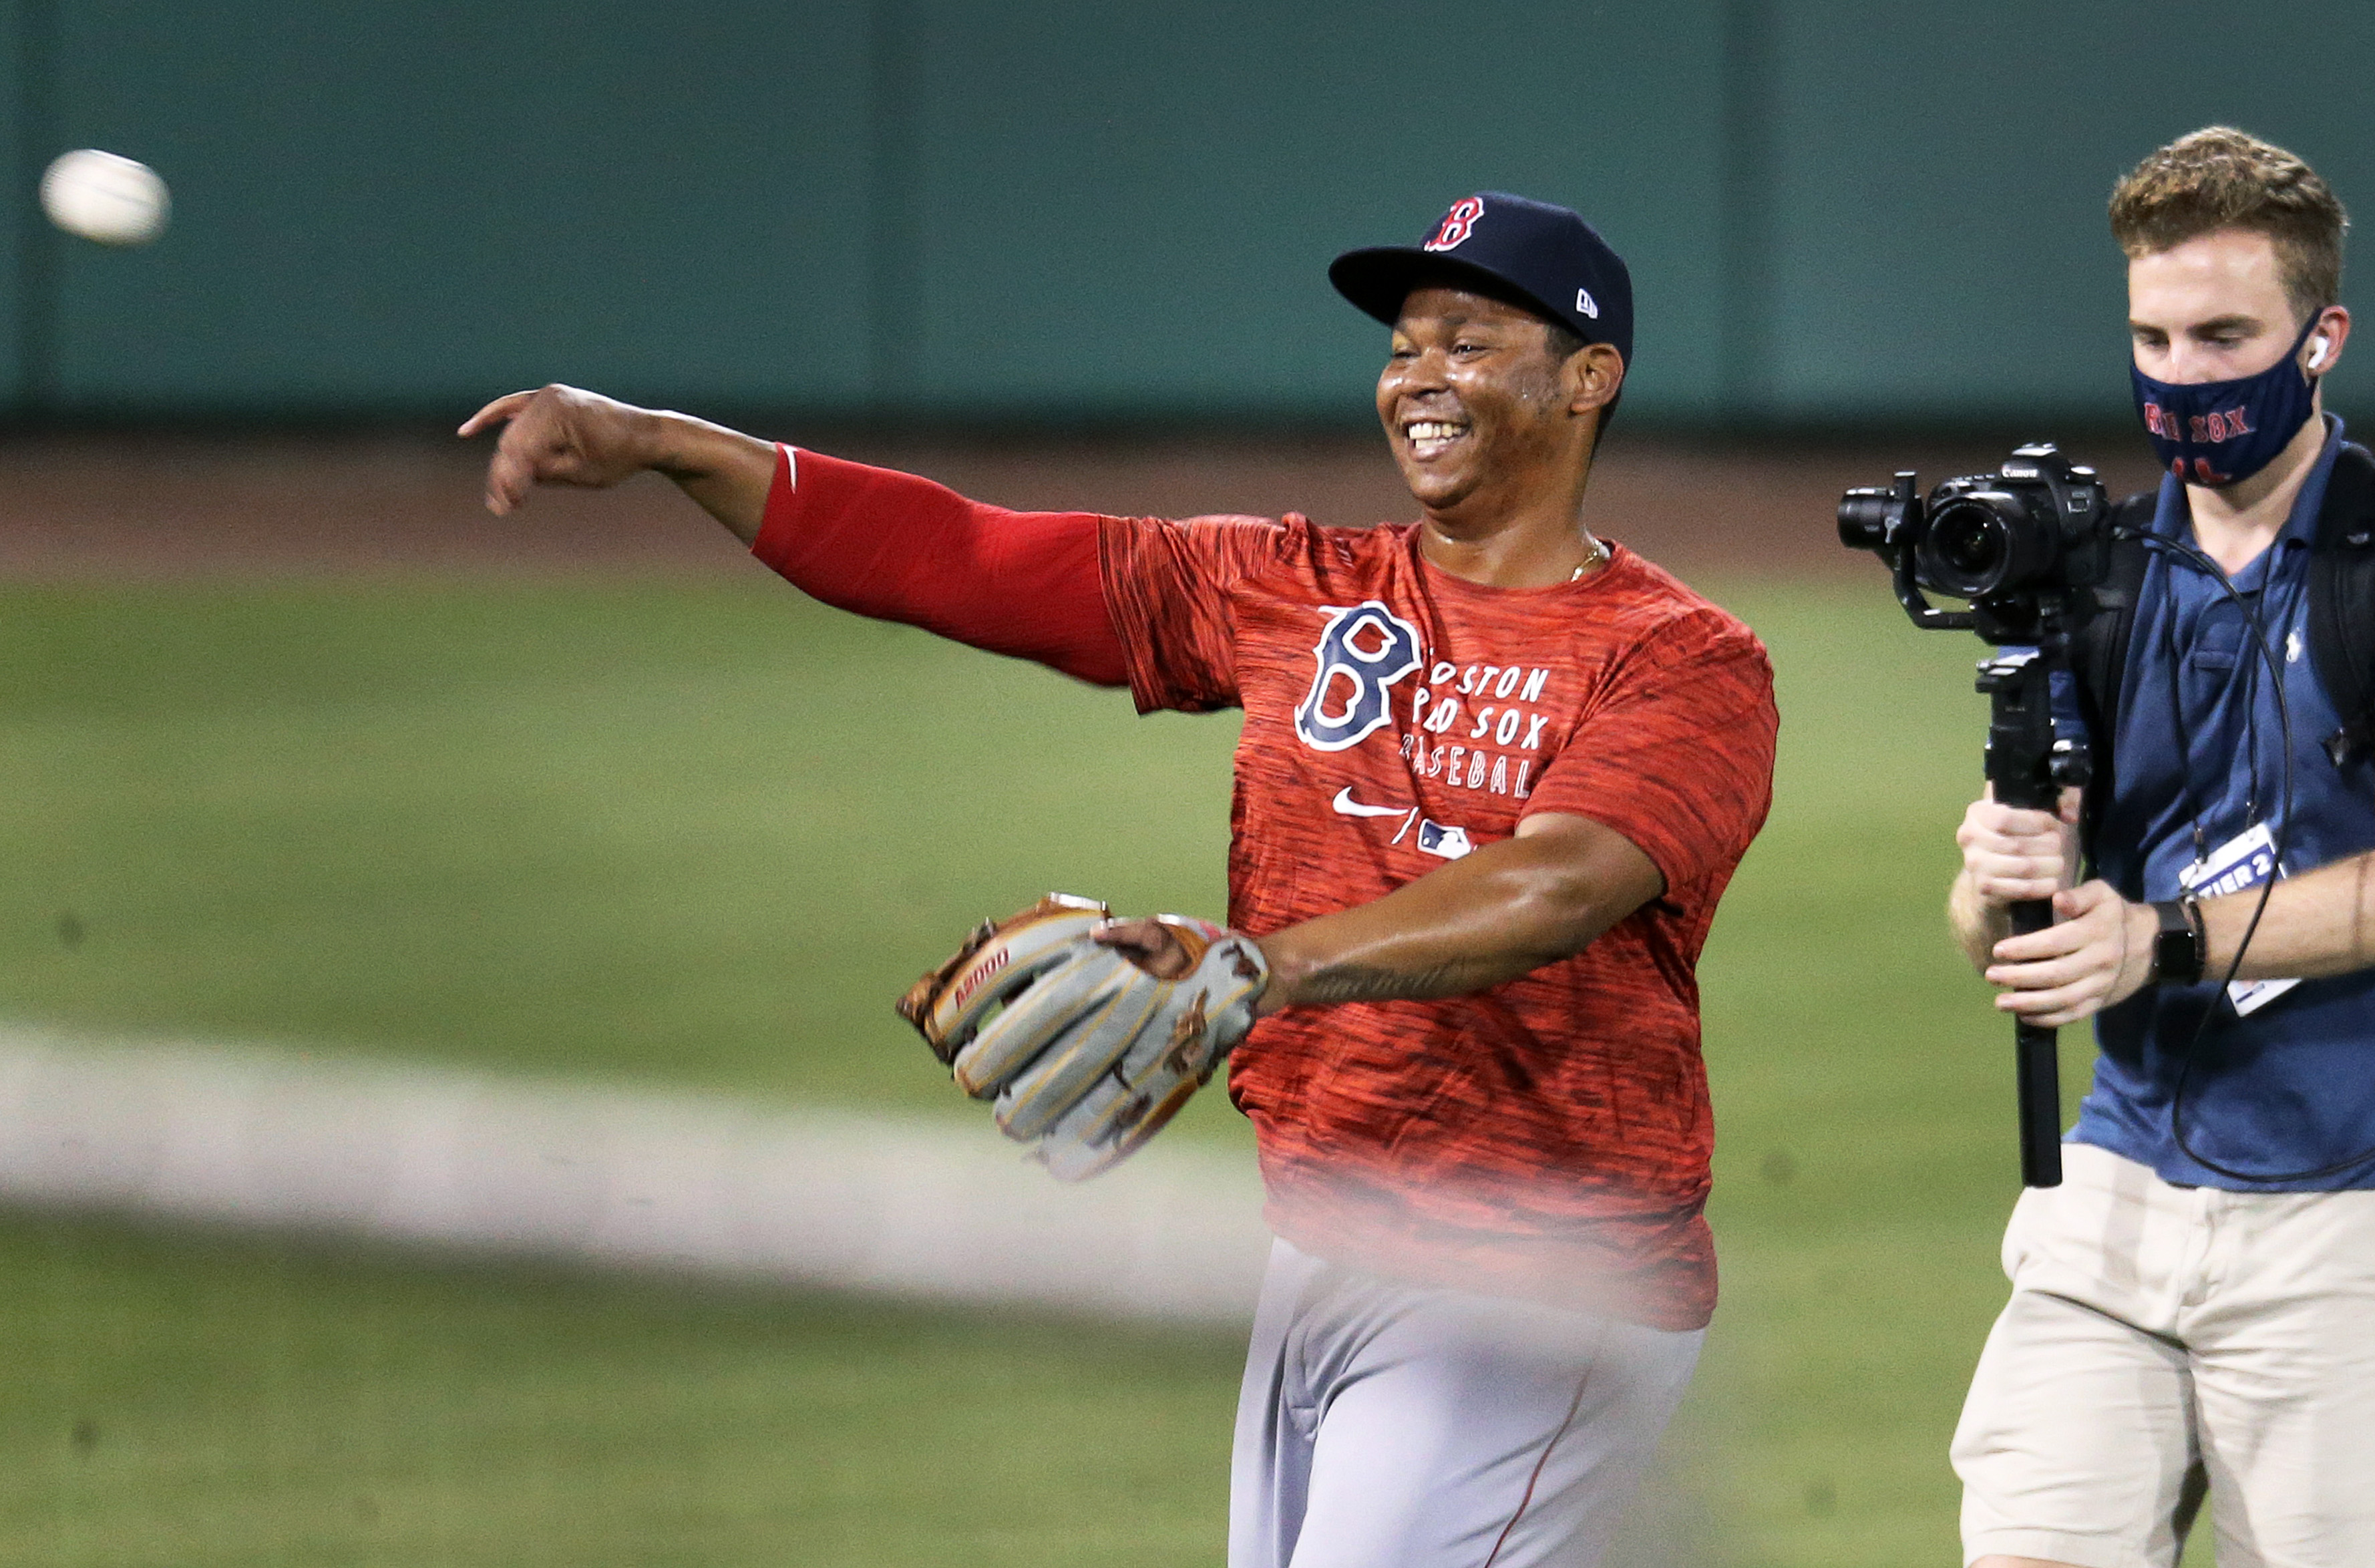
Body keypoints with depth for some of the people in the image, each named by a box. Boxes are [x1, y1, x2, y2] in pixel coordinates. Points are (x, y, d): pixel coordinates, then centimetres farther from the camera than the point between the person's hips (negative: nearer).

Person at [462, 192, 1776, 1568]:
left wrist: (1255, 965, -44)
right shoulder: (1296, 593, 11)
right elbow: (958, 558, 7)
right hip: (1316, 1276, 7)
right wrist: (660, 444, -4)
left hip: (1540, 1310, -7)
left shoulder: (1688, 665, -9)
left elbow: (1554, 891, -28)